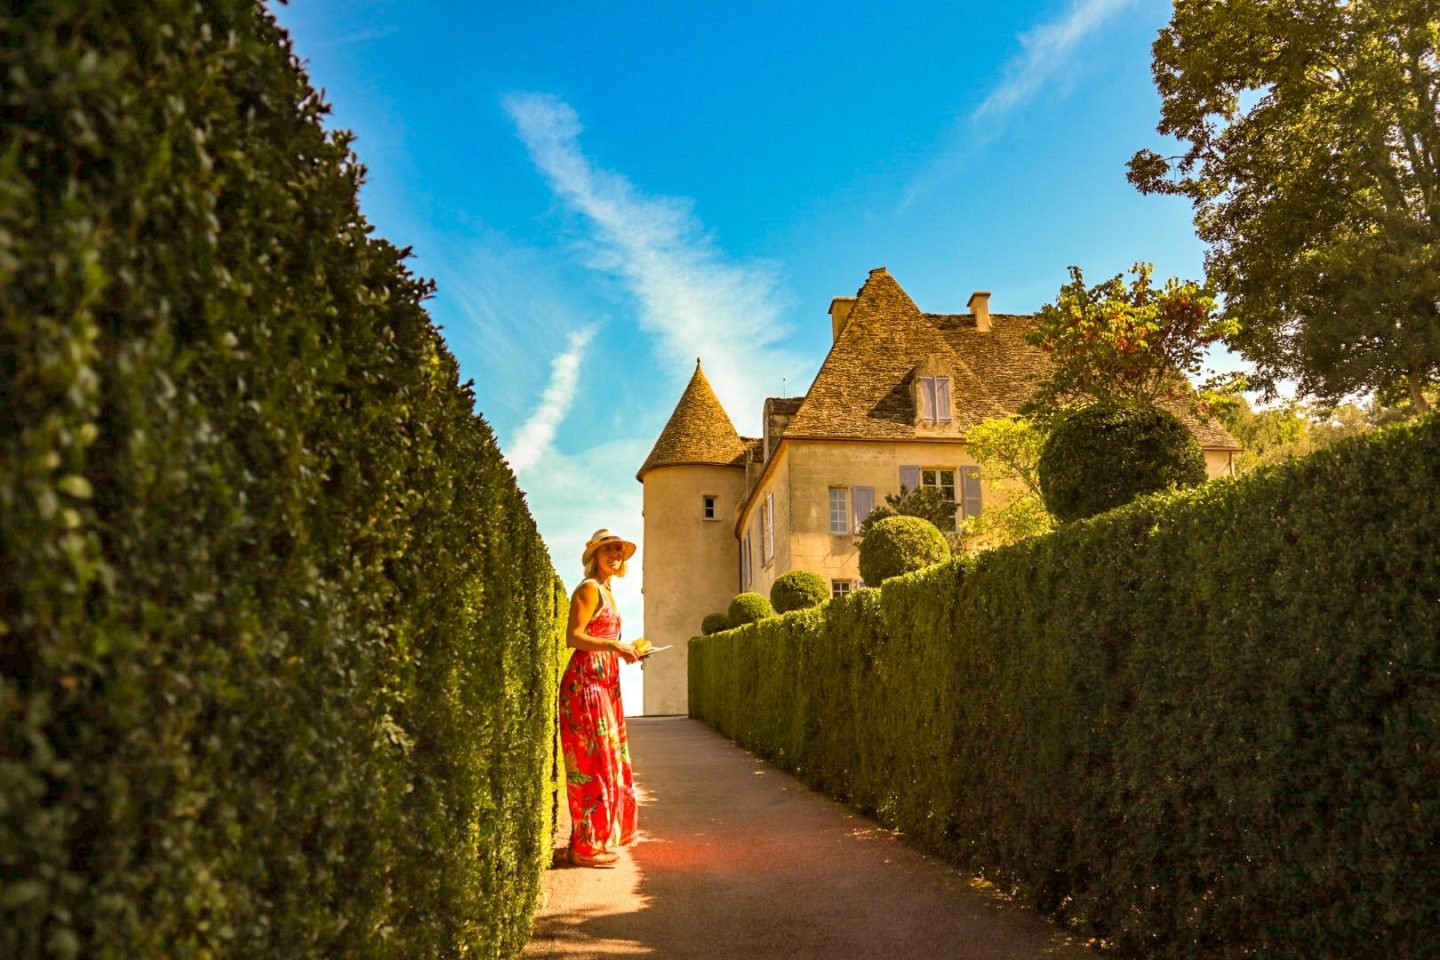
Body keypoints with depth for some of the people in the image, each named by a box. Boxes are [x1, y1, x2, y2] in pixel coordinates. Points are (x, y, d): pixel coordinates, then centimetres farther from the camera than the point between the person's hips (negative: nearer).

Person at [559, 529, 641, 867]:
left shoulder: (606, 592, 20)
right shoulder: (589, 588, -8)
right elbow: (573, 637, -16)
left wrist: (625, 649, 18)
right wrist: (613, 645, -24)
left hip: (605, 681, 10)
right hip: (586, 681, -10)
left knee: (608, 759, 13)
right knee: (594, 760, -7)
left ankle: (603, 836, 23)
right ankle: (587, 846, -1)